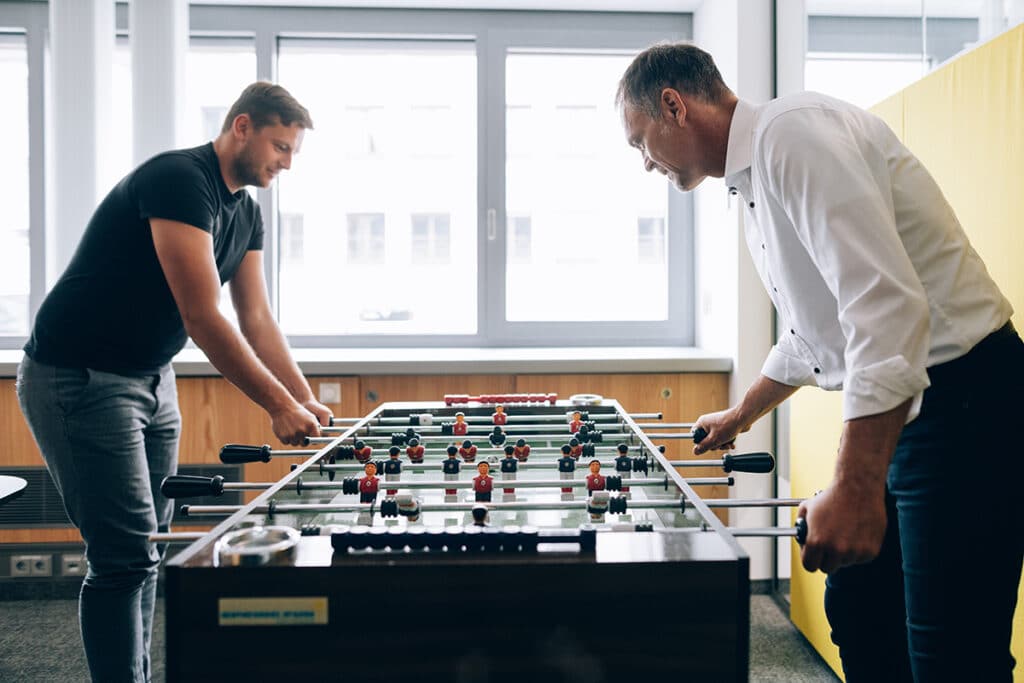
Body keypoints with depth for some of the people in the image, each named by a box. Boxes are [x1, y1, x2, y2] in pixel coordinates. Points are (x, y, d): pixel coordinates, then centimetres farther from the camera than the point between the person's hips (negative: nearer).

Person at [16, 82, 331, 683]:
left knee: (147, 551, 11)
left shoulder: (246, 212, 8)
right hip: (79, 380, -9)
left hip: (151, 380, 9)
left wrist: (306, 400, -1)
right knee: (125, 558, -8)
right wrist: (279, 406, -22)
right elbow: (202, 319, -25)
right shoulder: (180, 180, -20)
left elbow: (258, 320, 8)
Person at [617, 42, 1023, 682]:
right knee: (858, 616, 16)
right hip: (900, 413, 10)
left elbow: (888, 305, -28)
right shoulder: (756, 182, 16)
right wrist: (740, 416, 41)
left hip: (963, 405, -10)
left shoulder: (793, 131, -16)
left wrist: (856, 489, -30)